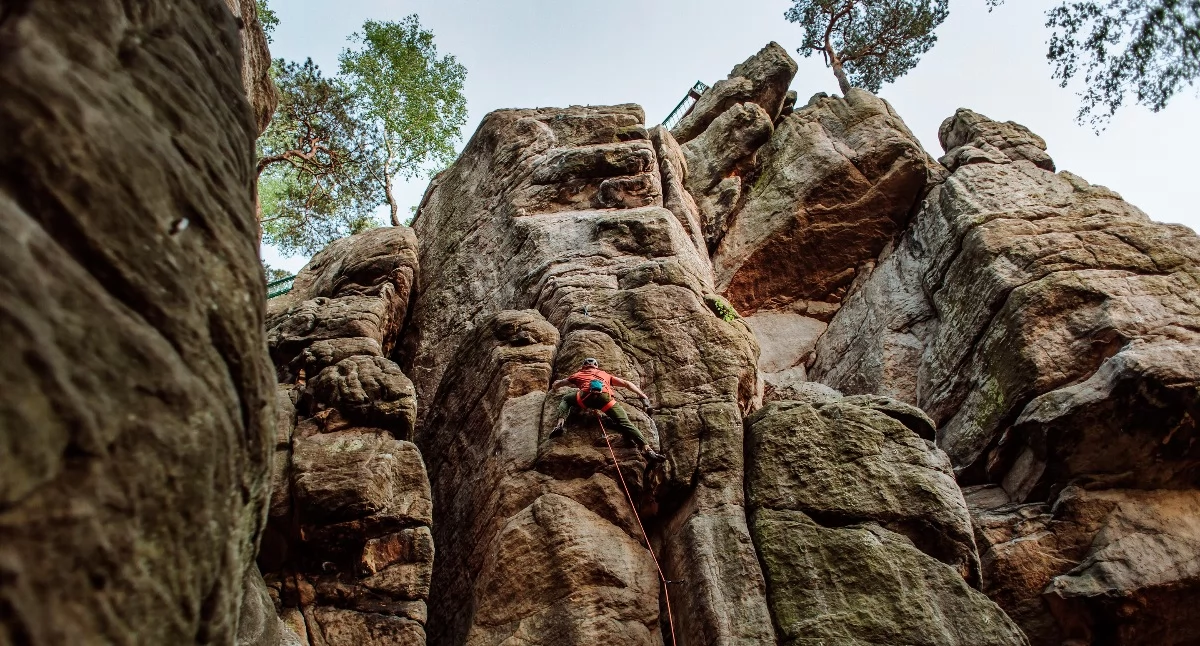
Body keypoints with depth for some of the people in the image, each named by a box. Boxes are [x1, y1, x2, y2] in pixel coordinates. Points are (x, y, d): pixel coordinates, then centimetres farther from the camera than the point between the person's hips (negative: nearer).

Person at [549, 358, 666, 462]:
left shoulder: (579, 374, 40)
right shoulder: (605, 375, 43)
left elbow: (556, 385, 53)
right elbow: (627, 384, 32)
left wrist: (553, 386, 77)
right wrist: (643, 396, 28)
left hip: (587, 395, 0)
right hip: (605, 397, 1)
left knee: (565, 399, 28)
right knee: (625, 423, -4)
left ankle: (560, 423, 2)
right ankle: (646, 448, -24)